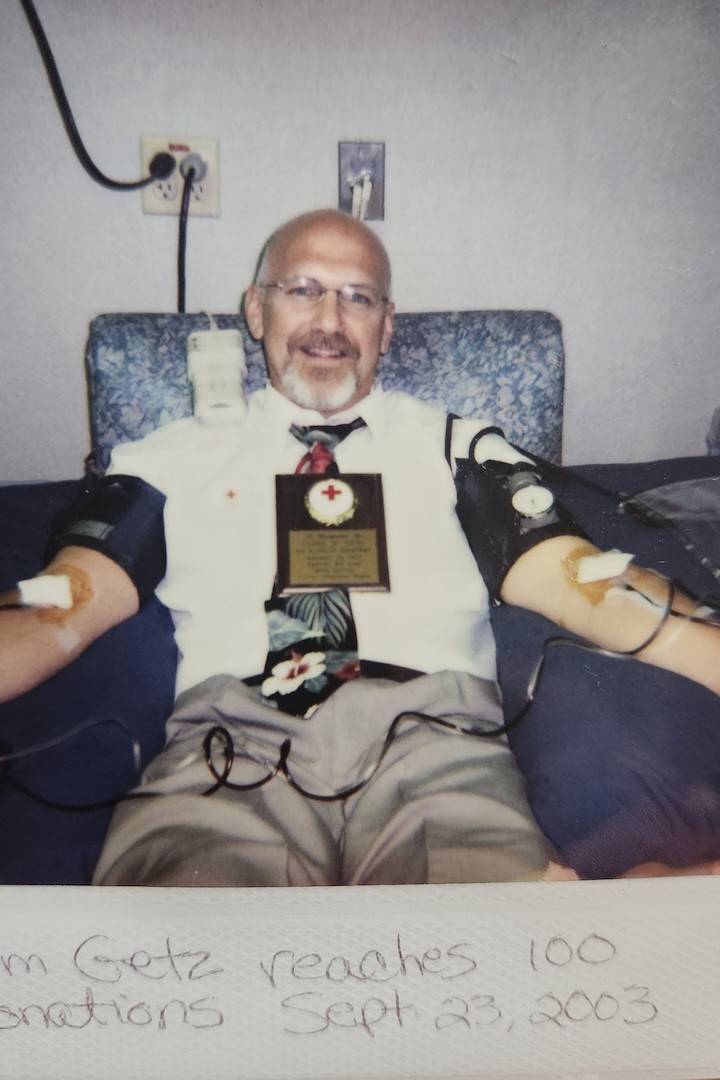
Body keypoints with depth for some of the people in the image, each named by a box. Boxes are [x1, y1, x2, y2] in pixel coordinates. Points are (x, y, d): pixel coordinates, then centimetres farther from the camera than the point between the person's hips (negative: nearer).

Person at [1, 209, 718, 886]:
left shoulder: (458, 448, 18)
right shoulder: (176, 458, 18)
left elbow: (572, 579, 5)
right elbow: (63, 608, 7)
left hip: (433, 736, 1)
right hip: (231, 743, 0)